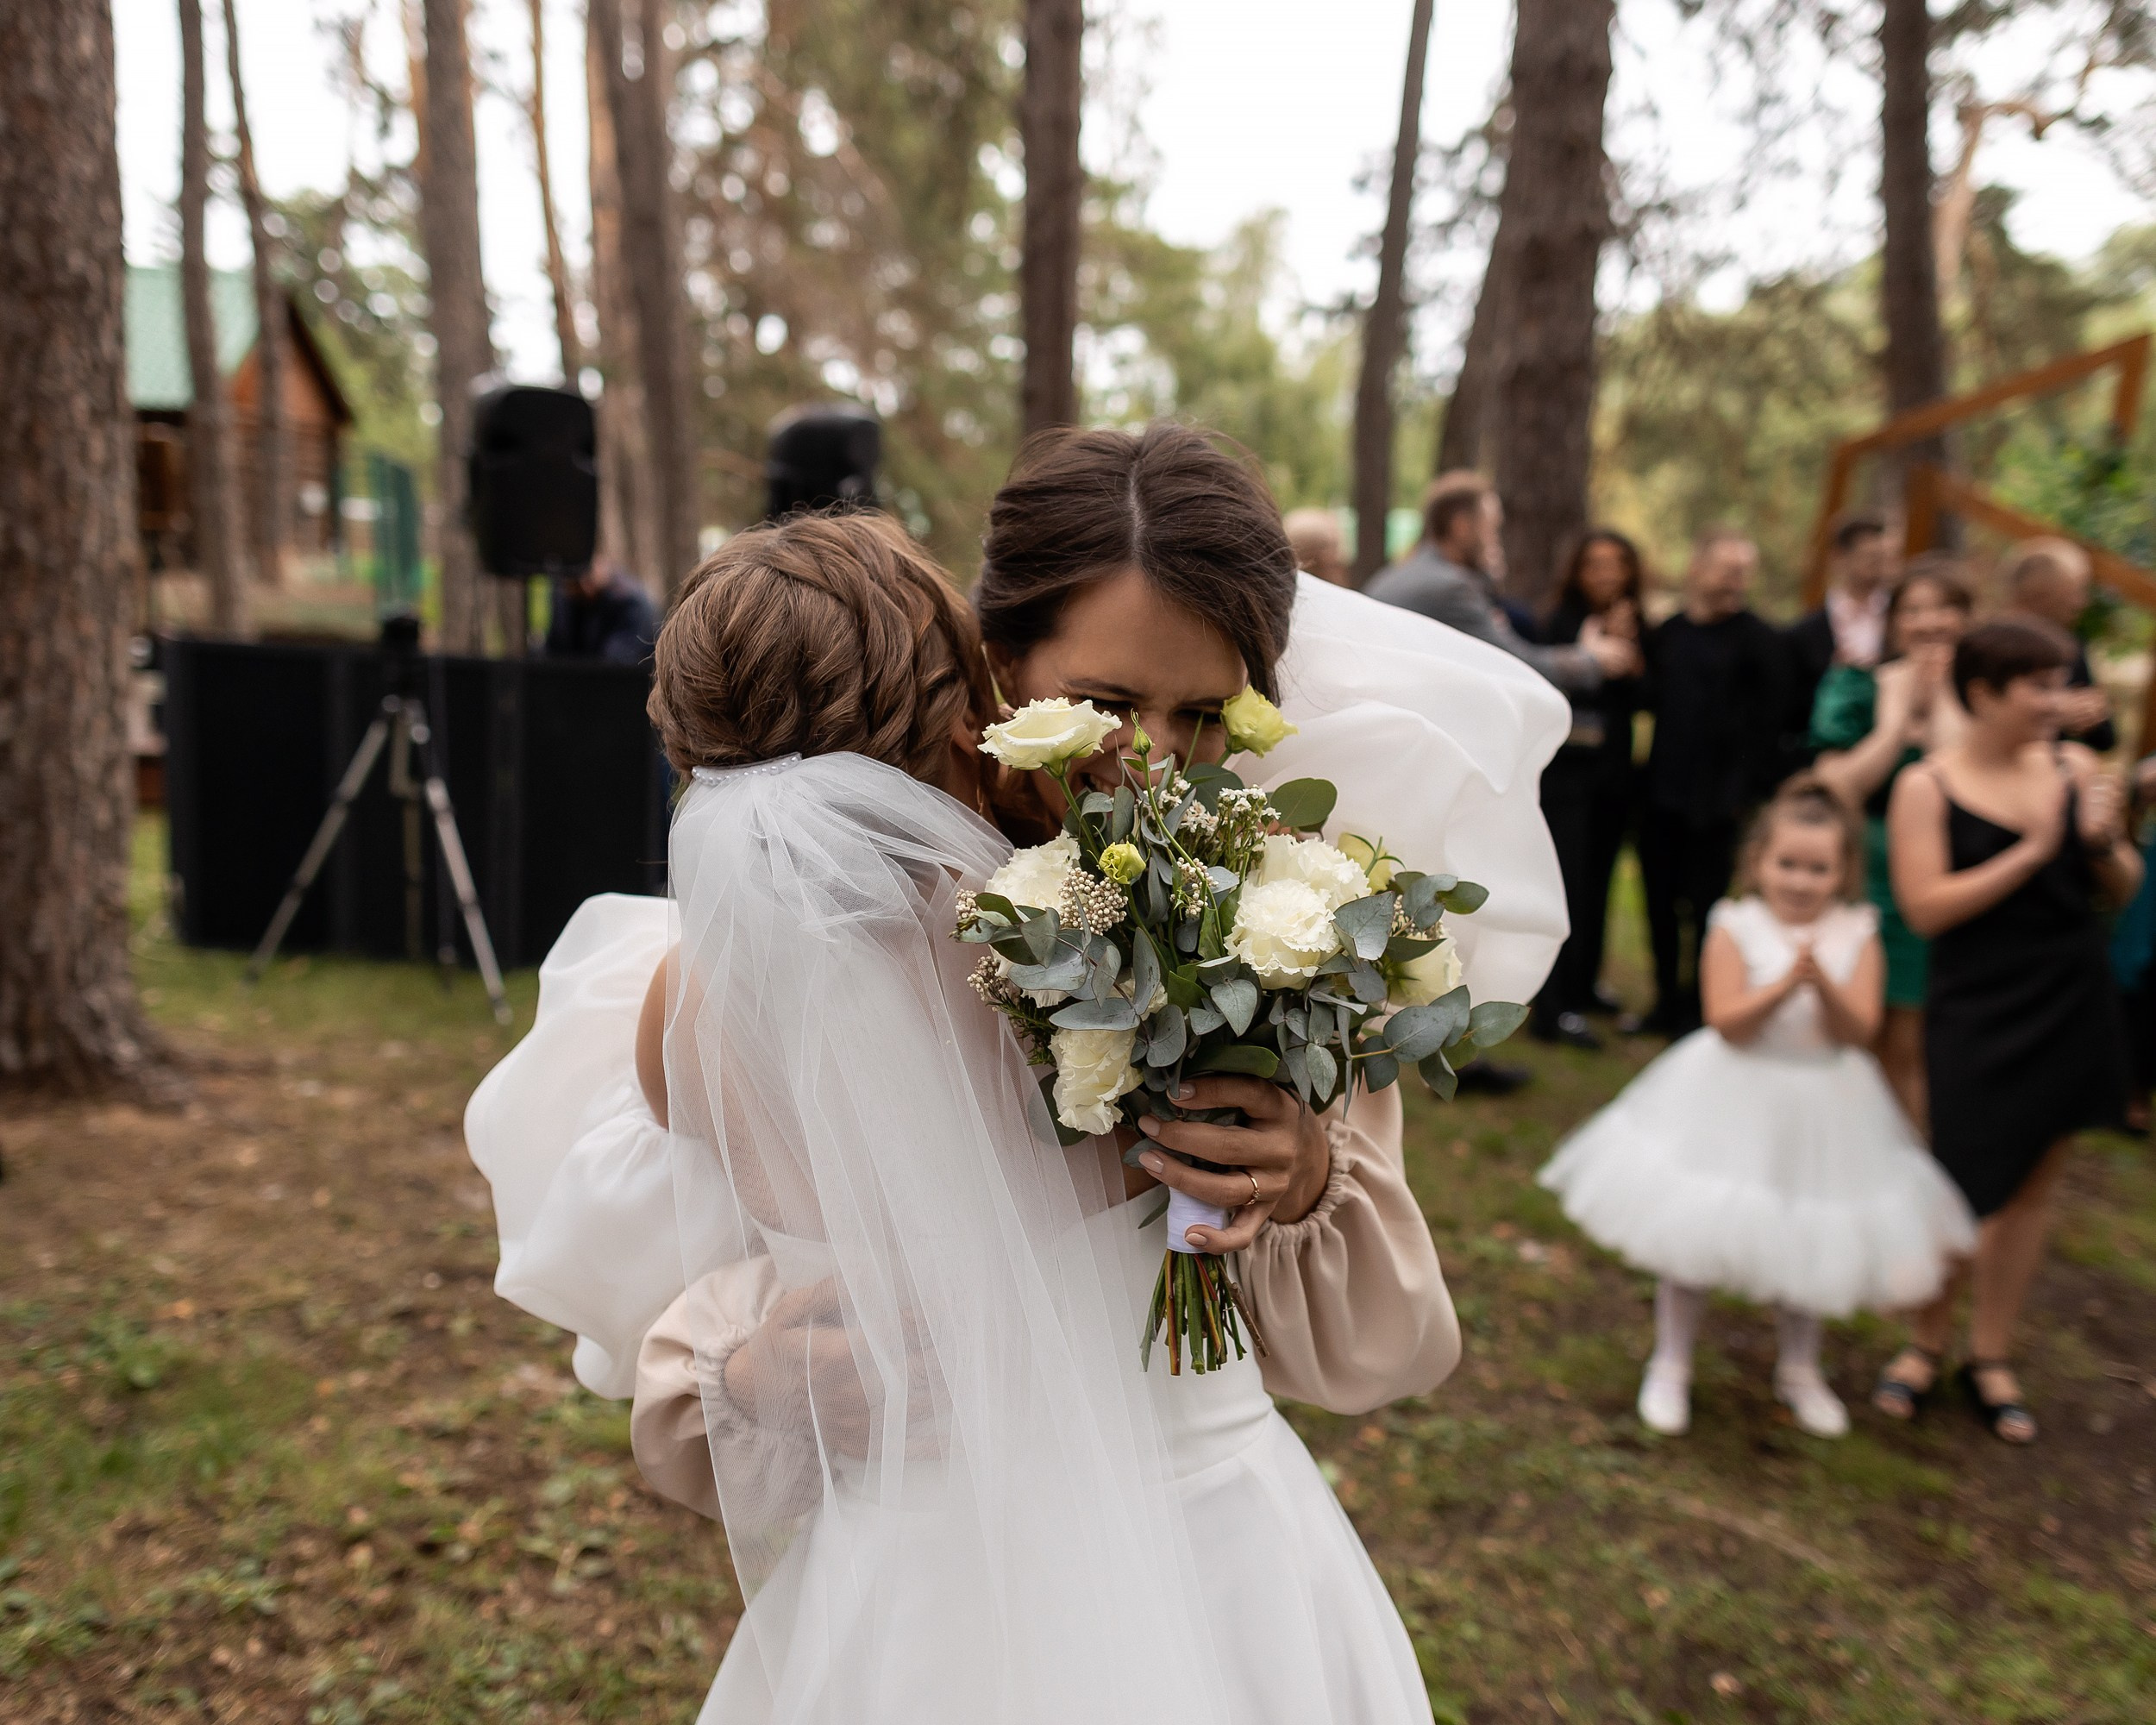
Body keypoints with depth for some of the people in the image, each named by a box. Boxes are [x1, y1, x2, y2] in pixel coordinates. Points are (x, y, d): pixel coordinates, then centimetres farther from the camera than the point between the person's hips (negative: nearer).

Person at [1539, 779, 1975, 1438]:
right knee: (1694, 1235, 5)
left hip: (1822, 1109, 3)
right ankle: (1671, 1365, 24)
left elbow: (1859, 1030, -13)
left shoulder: (1857, 935, -4)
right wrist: (1787, 984, -31)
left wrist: (1824, 984, -29)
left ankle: (1799, 1368, 40)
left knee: (1806, 1244, 18)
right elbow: (1728, 1022, -19)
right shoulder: (1736, 927, -11)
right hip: (1735, 1104, -2)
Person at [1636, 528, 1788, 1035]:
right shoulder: (1666, 633, 11)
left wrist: (1751, 790, -13)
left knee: (1705, 907, 3)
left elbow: (1767, 722, -9)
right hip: (1662, 793, 5)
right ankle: (1668, 1000, 25)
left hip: (1717, 801, -5)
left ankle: (1697, 1008, 17)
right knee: (1661, 902, 11)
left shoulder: (1758, 639, -5)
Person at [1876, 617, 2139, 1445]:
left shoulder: (2074, 765, 2)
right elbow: (1926, 908, -17)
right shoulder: (1927, 787, -8)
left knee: (2033, 1185, 12)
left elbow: (2123, 892, 9)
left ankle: (1990, 1356, 28)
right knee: (1970, 1190, 0)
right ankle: (1925, 1343, 24)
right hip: (1980, 1012, -4)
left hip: (2074, 1004, 4)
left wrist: (2104, 843, -11)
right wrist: (2031, 852, -18)